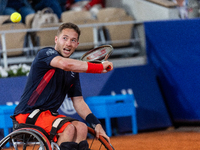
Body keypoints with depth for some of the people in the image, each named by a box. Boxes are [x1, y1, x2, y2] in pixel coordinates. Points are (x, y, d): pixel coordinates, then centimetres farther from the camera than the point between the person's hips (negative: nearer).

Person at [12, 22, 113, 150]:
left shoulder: (73, 72, 13)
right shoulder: (45, 54, -11)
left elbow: (78, 101, 15)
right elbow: (65, 64, -32)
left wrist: (97, 124, 1)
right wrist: (100, 67, -27)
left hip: (49, 114, 7)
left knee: (81, 127, -16)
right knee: (68, 128, -27)